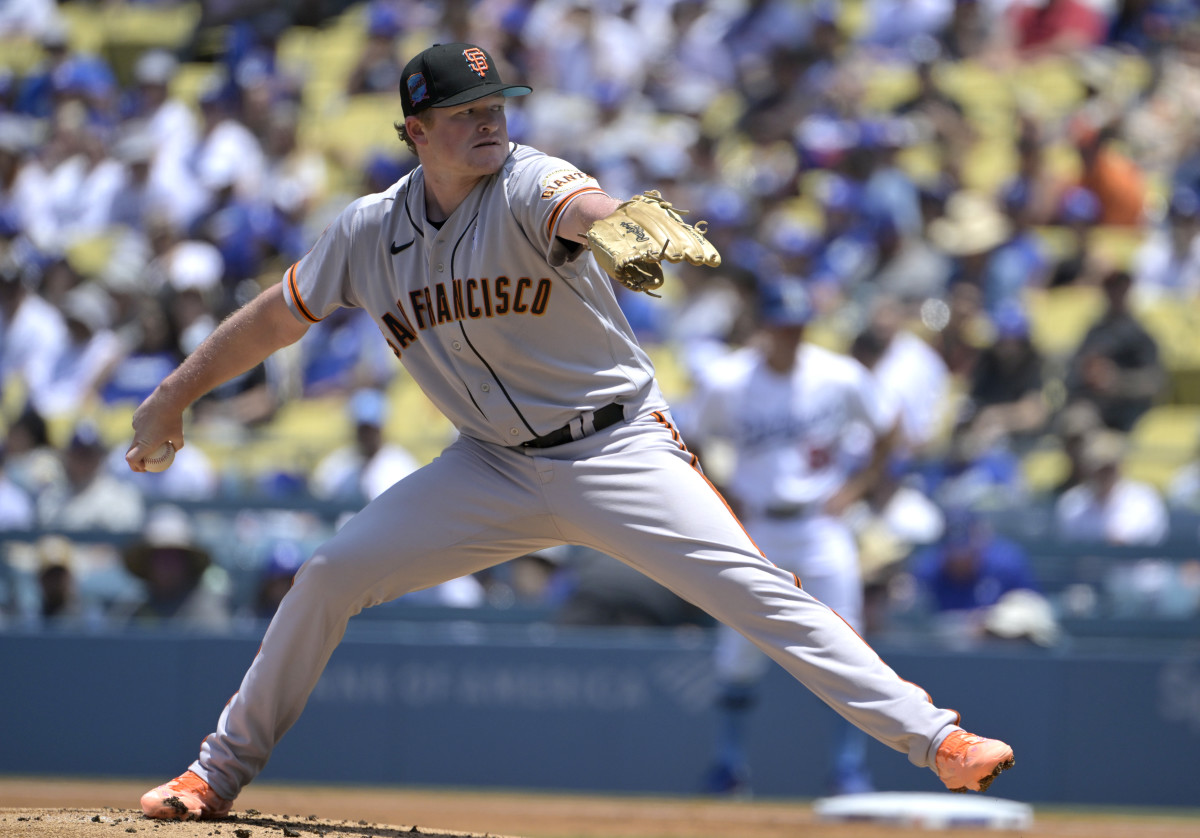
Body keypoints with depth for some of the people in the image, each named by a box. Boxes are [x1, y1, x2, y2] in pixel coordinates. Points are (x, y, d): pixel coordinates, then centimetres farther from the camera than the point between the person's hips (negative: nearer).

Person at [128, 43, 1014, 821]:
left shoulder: (530, 186, -17)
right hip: (495, 465, 4)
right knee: (331, 575, -3)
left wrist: (621, 229, -66)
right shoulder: (370, 231, -2)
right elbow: (277, 317, 12)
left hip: (619, 450, -4)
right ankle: (222, 770, 14)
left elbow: (583, 208, -42)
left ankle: (937, 740, -21)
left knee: (756, 590, -19)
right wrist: (174, 397, 16)